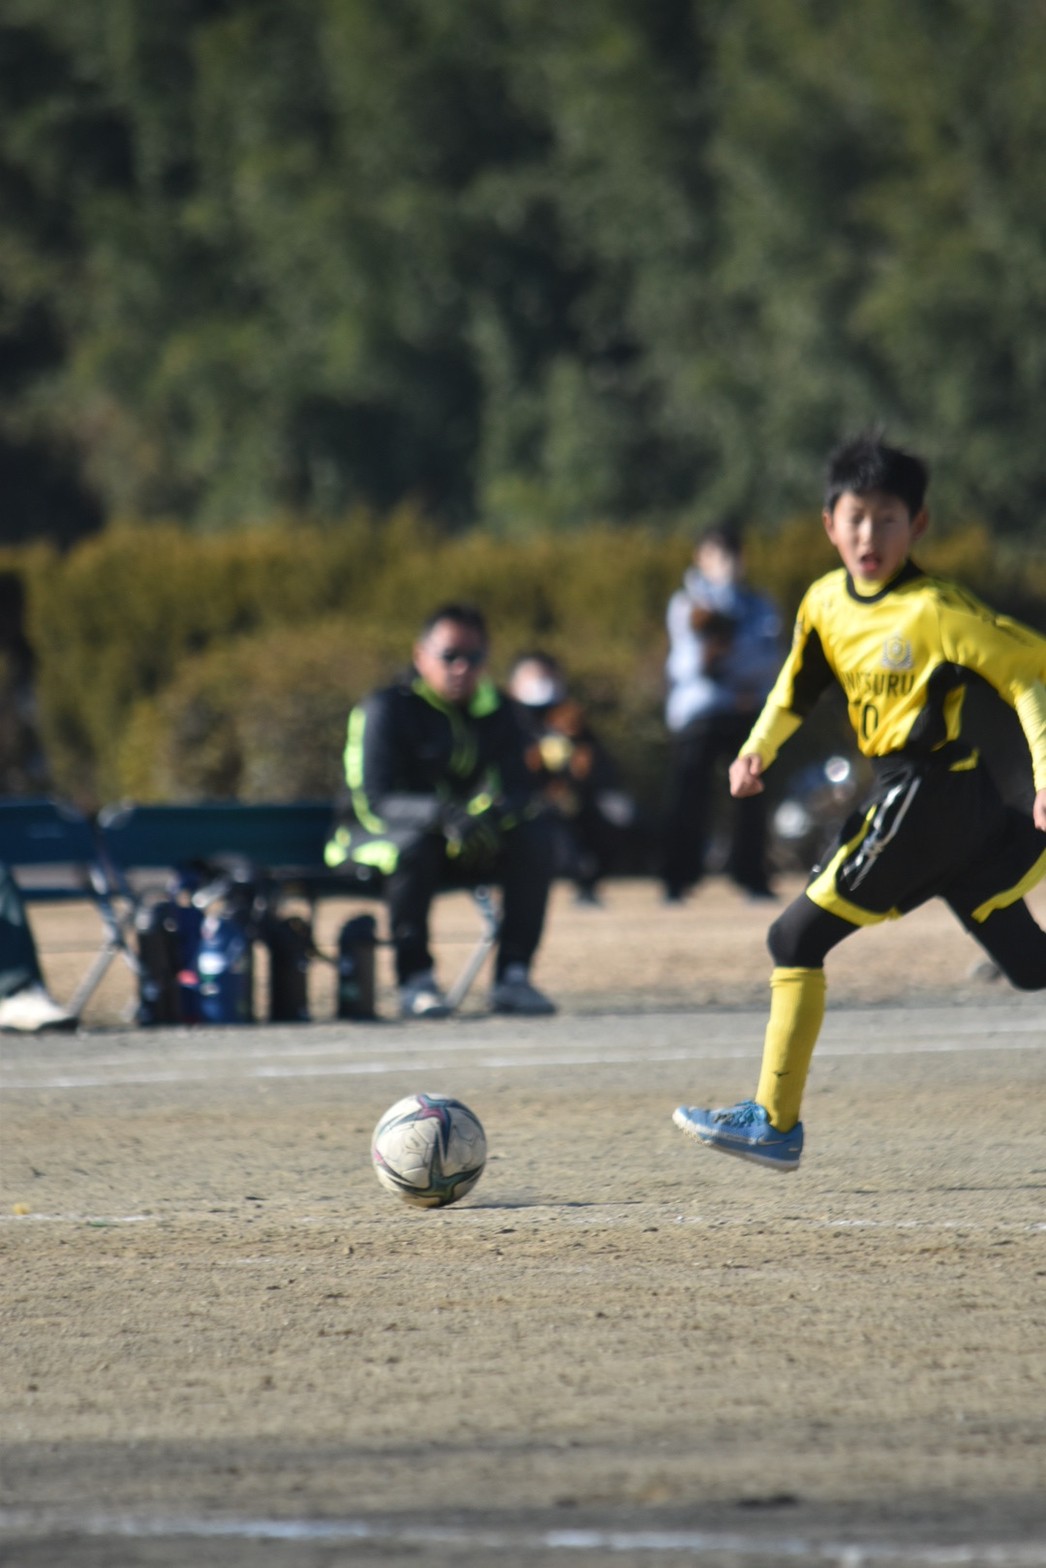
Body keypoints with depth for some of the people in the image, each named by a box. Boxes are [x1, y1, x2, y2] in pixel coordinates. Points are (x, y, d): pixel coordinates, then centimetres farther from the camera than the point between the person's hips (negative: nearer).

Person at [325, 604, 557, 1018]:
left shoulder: (497, 712, 3)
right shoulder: (386, 709, -14)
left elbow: (520, 790, -3)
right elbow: (373, 802, -24)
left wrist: (494, 809, -29)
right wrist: (444, 815, -42)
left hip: (467, 845, 5)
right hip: (374, 843, -5)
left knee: (535, 837, -19)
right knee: (415, 843, -38)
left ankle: (513, 975, -18)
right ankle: (415, 980, -32)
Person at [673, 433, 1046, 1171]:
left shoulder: (935, 610, -15)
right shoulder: (826, 602, 8)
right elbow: (799, 684, 24)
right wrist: (759, 748, 8)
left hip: (923, 795, -8)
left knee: (799, 937, -5)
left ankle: (774, 1123, 0)